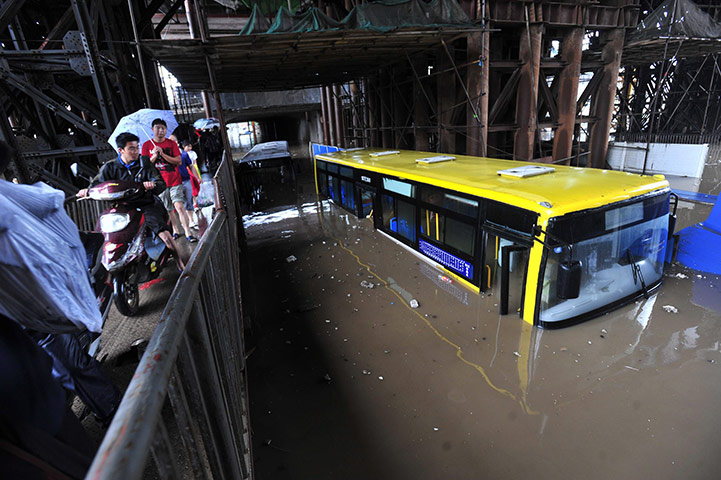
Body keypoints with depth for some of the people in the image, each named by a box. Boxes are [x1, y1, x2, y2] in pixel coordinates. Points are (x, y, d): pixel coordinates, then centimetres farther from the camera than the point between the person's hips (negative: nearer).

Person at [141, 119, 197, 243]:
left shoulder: (172, 143, 5)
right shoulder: (147, 145, 6)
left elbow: (178, 161, -4)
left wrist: (163, 154, -15)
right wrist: (154, 156, -13)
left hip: (175, 181, -2)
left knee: (179, 206, -13)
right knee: (167, 210, 7)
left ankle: (188, 233, -14)